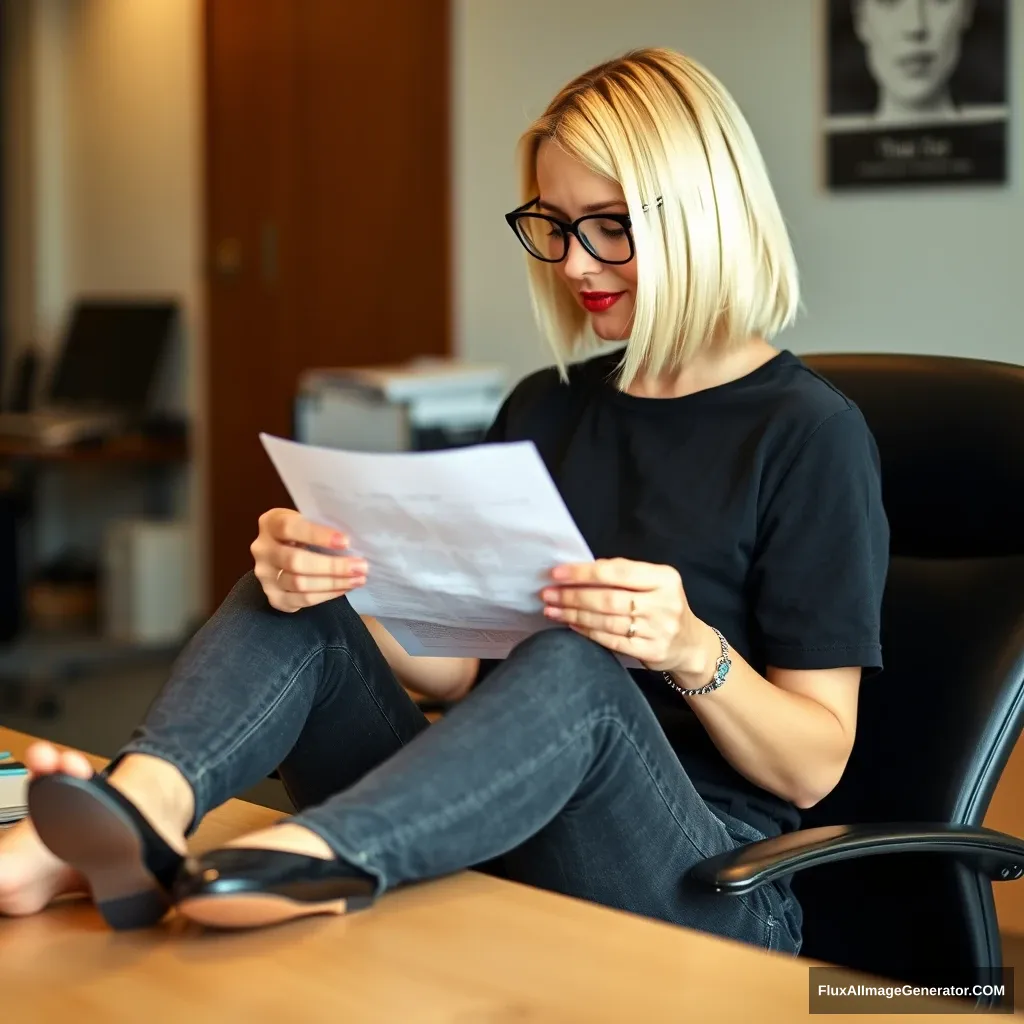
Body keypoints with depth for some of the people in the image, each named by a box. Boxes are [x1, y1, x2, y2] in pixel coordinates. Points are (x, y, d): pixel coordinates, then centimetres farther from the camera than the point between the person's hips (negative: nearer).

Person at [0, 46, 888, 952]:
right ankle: (143, 808, -39)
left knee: (573, 669, -35)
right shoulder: (545, 409, 15)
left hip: (702, 887, -5)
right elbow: (457, 668, 9)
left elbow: (813, 766, -5)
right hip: (478, 847, 6)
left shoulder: (810, 434, -4)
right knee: (297, 600, -11)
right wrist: (337, 585, -11)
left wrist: (695, 652, -25)